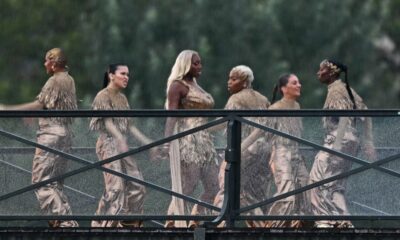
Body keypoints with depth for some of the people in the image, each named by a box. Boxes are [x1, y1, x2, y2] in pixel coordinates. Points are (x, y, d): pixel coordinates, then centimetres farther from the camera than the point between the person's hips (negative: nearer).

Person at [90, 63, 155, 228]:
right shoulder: (103, 96, -7)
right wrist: (120, 140, -32)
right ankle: (103, 224, -8)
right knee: (115, 186, -14)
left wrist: (145, 141, 12)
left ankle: (130, 222, 13)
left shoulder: (122, 98, 17)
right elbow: (108, 122, -18)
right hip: (108, 144, -8)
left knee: (137, 186, 4)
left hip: (121, 146, 8)